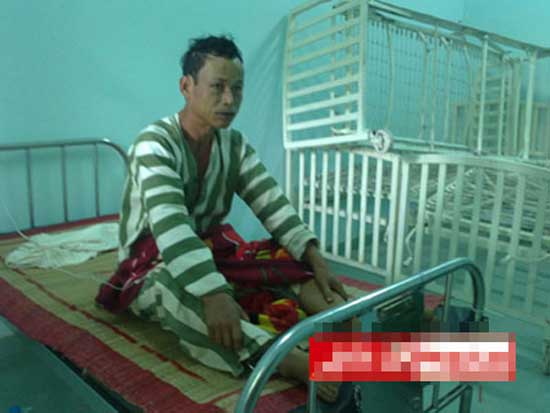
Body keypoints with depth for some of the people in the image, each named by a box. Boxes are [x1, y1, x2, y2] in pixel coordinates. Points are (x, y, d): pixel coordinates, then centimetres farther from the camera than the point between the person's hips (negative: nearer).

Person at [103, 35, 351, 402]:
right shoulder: (155, 144, -21)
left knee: (288, 258, -17)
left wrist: (315, 259, -25)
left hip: (211, 255, 6)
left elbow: (273, 204, -11)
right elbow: (171, 228, -36)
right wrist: (214, 294, -48)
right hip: (151, 268, -5)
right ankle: (298, 363, -55)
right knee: (176, 290, -41)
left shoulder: (235, 144, -1)